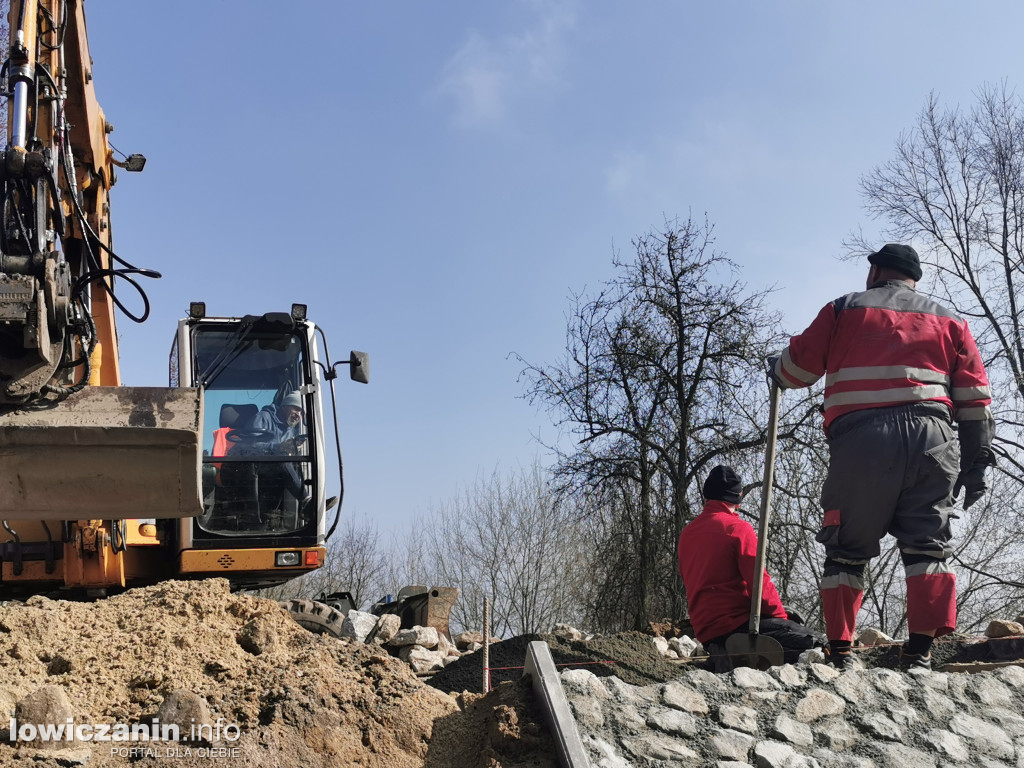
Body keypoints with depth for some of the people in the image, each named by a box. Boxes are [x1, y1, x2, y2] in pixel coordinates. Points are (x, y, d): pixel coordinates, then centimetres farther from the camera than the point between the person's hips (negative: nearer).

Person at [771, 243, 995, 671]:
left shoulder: (844, 309, 15)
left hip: (859, 440, -1)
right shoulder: (948, 320, 22)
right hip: (930, 438, 2)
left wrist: (776, 370, 36)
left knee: (847, 550, 5)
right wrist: (977, 463, 15)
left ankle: (839, 652, 2)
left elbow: (798, 367, 13)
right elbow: (975, 399, 14)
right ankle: (920, 652, -7)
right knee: (927, 546, 4)